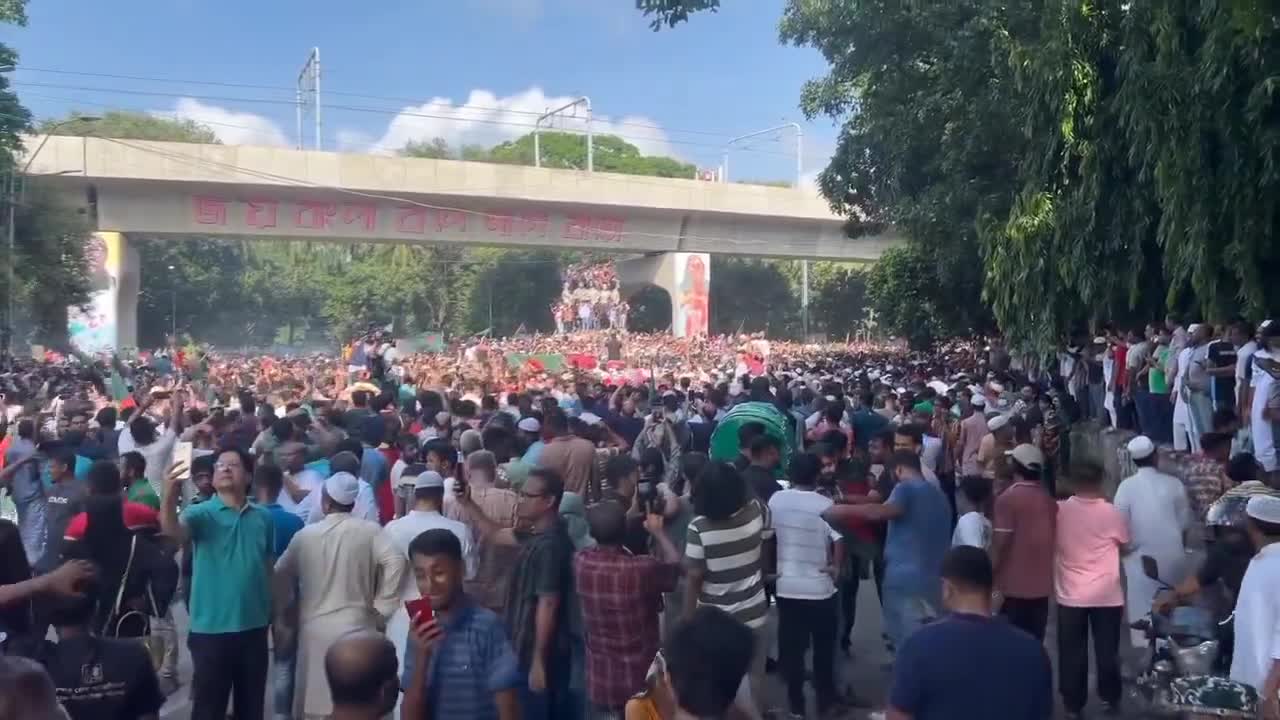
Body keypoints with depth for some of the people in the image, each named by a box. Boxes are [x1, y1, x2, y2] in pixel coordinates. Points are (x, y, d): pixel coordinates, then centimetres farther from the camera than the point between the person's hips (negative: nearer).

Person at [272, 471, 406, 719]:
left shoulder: (305, 534, 0)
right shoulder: (370, 530, -7)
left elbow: (281, 577, 8)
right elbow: (395, 561, -20)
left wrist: (283, 617, 22)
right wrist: (382, 606, -9)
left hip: (315, 630, 2)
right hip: (358, 628, -2)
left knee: (315, 700, 13)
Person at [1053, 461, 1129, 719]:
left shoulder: (1059, 510, -8)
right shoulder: (1112, 513, -10)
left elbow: (1052, 542, 7)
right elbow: (1124, 546, 7)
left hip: (1070, 594, 0)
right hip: (1107, 595, 0)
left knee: (1072, 651, 8)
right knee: (1107, 650, 14)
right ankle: (1110, 699, 27)